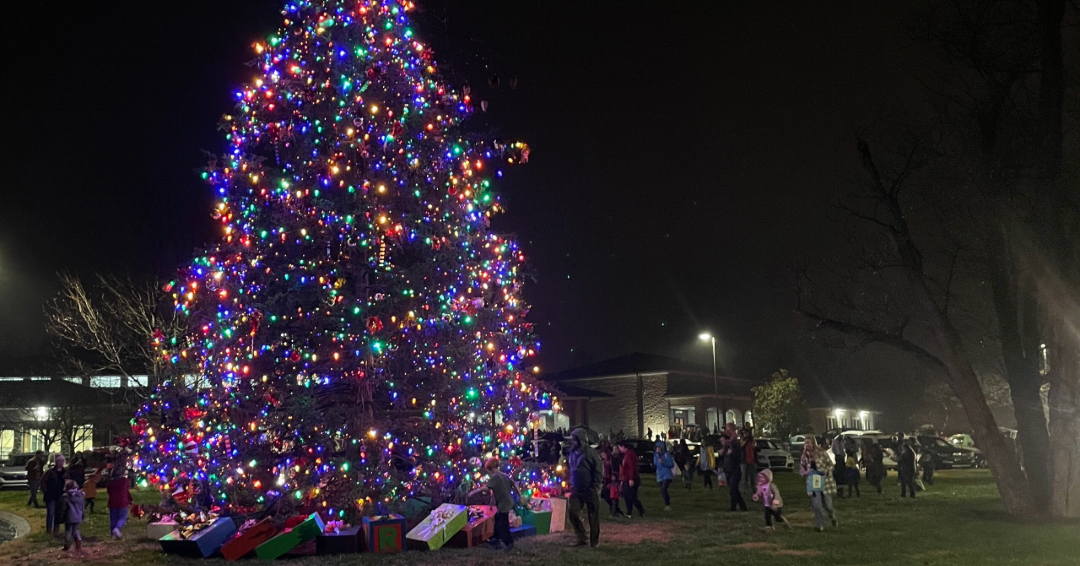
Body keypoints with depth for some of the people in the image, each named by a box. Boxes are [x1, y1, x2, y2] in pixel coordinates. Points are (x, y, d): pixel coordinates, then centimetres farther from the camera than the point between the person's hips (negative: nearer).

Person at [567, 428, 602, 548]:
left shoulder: (590, 452, -15)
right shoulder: (573, 452, 7)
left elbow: (599, 471, -14)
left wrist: (595, 488, -16)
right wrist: (571, 484, 12)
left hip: (590, 490, -6)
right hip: (577, 490, 7)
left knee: (593, 516, 3)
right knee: (573, 513, -1)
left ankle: (594, 542, 14)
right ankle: (581, 538, 13)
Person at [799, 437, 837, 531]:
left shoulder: (822, 453, -9)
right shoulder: (804, 456, 2)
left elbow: (830, 464, -3)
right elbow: (801, 469, 9)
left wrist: (825, 471, -20)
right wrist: (806, 472, -12)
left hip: (825, 480, -2)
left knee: (827, 505, 5)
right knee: (816, 505, -5)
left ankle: (832, 515, 39)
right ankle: (820, 525, 10)